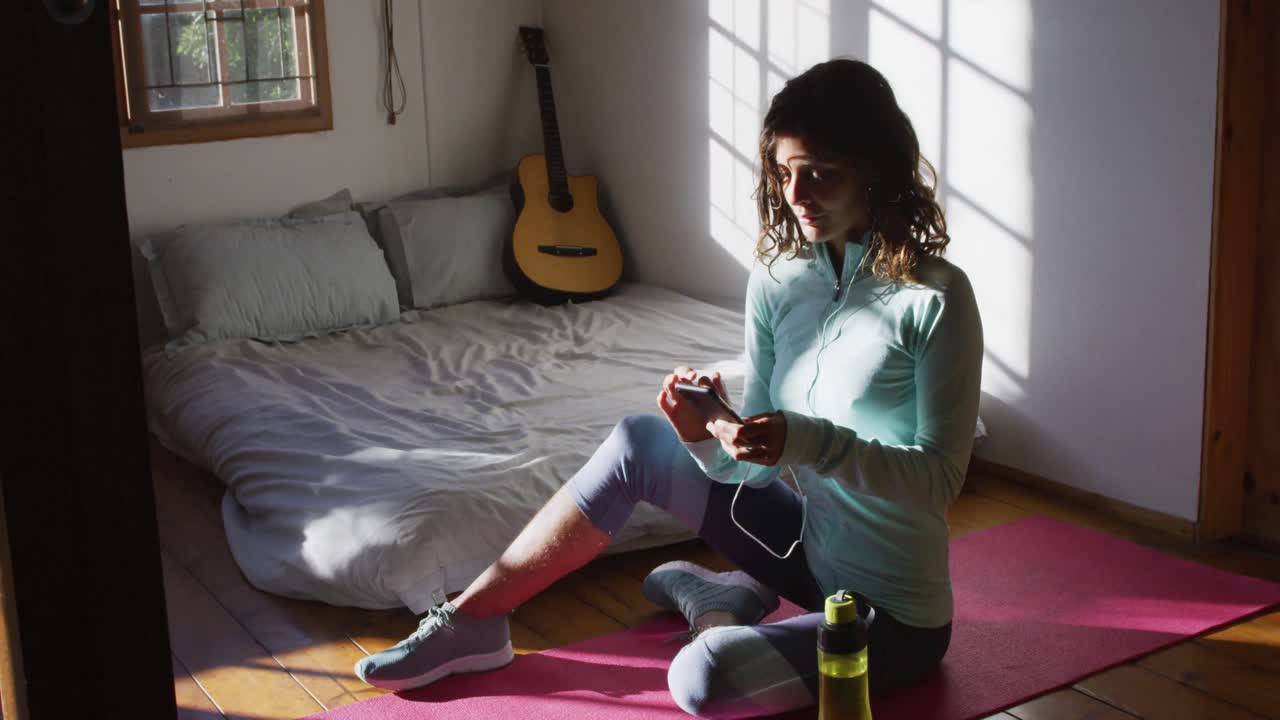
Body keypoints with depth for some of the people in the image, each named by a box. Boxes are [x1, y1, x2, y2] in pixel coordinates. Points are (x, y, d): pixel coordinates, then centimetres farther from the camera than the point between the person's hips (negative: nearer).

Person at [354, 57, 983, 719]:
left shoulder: (934, 297, -21)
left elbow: (941, 476, -19)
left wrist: (808, 441, -33)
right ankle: (471, 621, 10)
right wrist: (708, 436, -26)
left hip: (895, 614, -6)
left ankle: (714, 602, 5)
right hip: (812, 543, 6)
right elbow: (751, 464, -3)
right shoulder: (777, 277, -3)